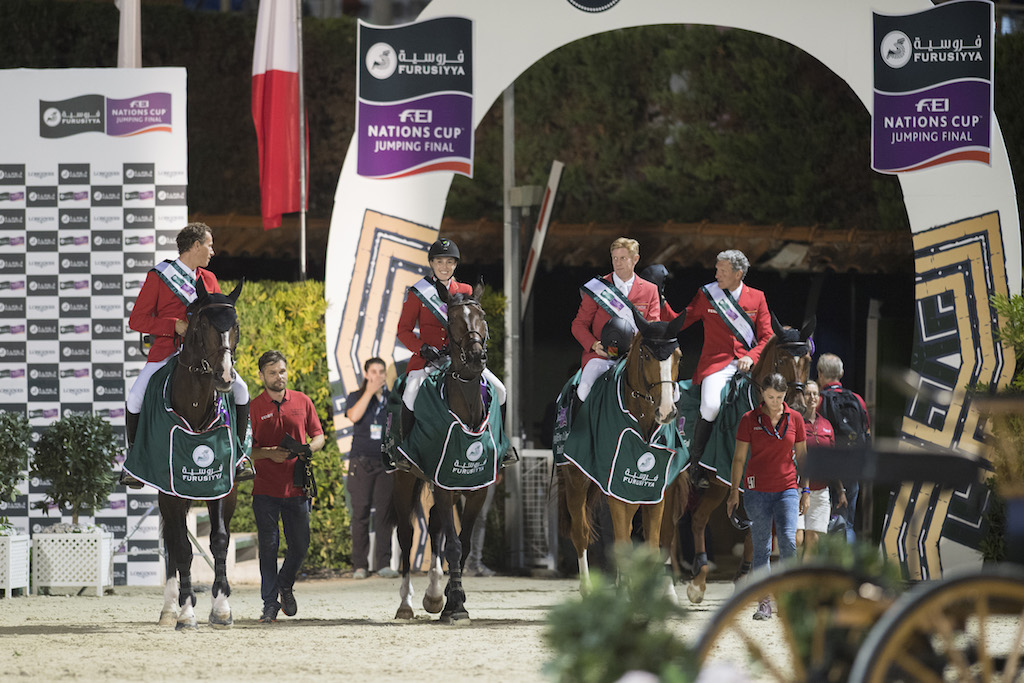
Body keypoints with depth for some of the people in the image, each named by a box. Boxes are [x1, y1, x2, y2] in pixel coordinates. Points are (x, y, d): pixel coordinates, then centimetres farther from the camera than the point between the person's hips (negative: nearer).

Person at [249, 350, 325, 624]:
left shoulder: (302, 401, 7)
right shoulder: (254, 408, 0)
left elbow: (318, 435, 12)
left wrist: (309, 449, -10)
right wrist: (268, 453, -18)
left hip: (296, 486, 2)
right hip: (265, 487, -2)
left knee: (300, 546, 7)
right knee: (268, 546, -1)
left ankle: (285, 585, 34)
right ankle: (270, 604, 5)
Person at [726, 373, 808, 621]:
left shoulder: (794, 419, 5)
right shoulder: (749, 420, 1)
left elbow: (801, 456, 11)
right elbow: (739, 458, 4)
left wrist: (805, 490, 9)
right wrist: (734, 491, 1)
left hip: (787, 489, 0)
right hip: (757, 489, 0)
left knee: (788, 540, -16)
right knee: (761, 547, 1)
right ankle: (764, 602, 6)